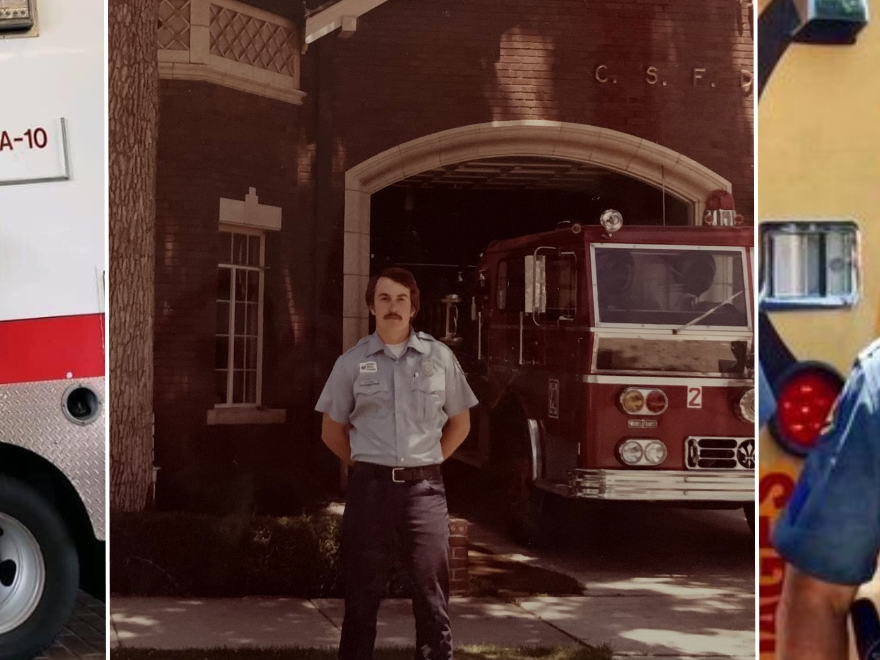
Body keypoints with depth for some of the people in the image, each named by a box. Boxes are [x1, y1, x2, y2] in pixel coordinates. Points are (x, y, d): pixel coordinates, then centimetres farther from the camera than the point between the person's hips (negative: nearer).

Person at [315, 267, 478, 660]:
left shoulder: (439, 357, 5)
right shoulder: (352, 362, 5)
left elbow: (459, 423, 14)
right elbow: (332, 430, 12)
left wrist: (427, 465, 8)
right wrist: (365, 467, 6)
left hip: (424, 487, 0)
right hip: (370, 487, 0)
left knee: (432, 593, 1)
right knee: (362, 593, 5)